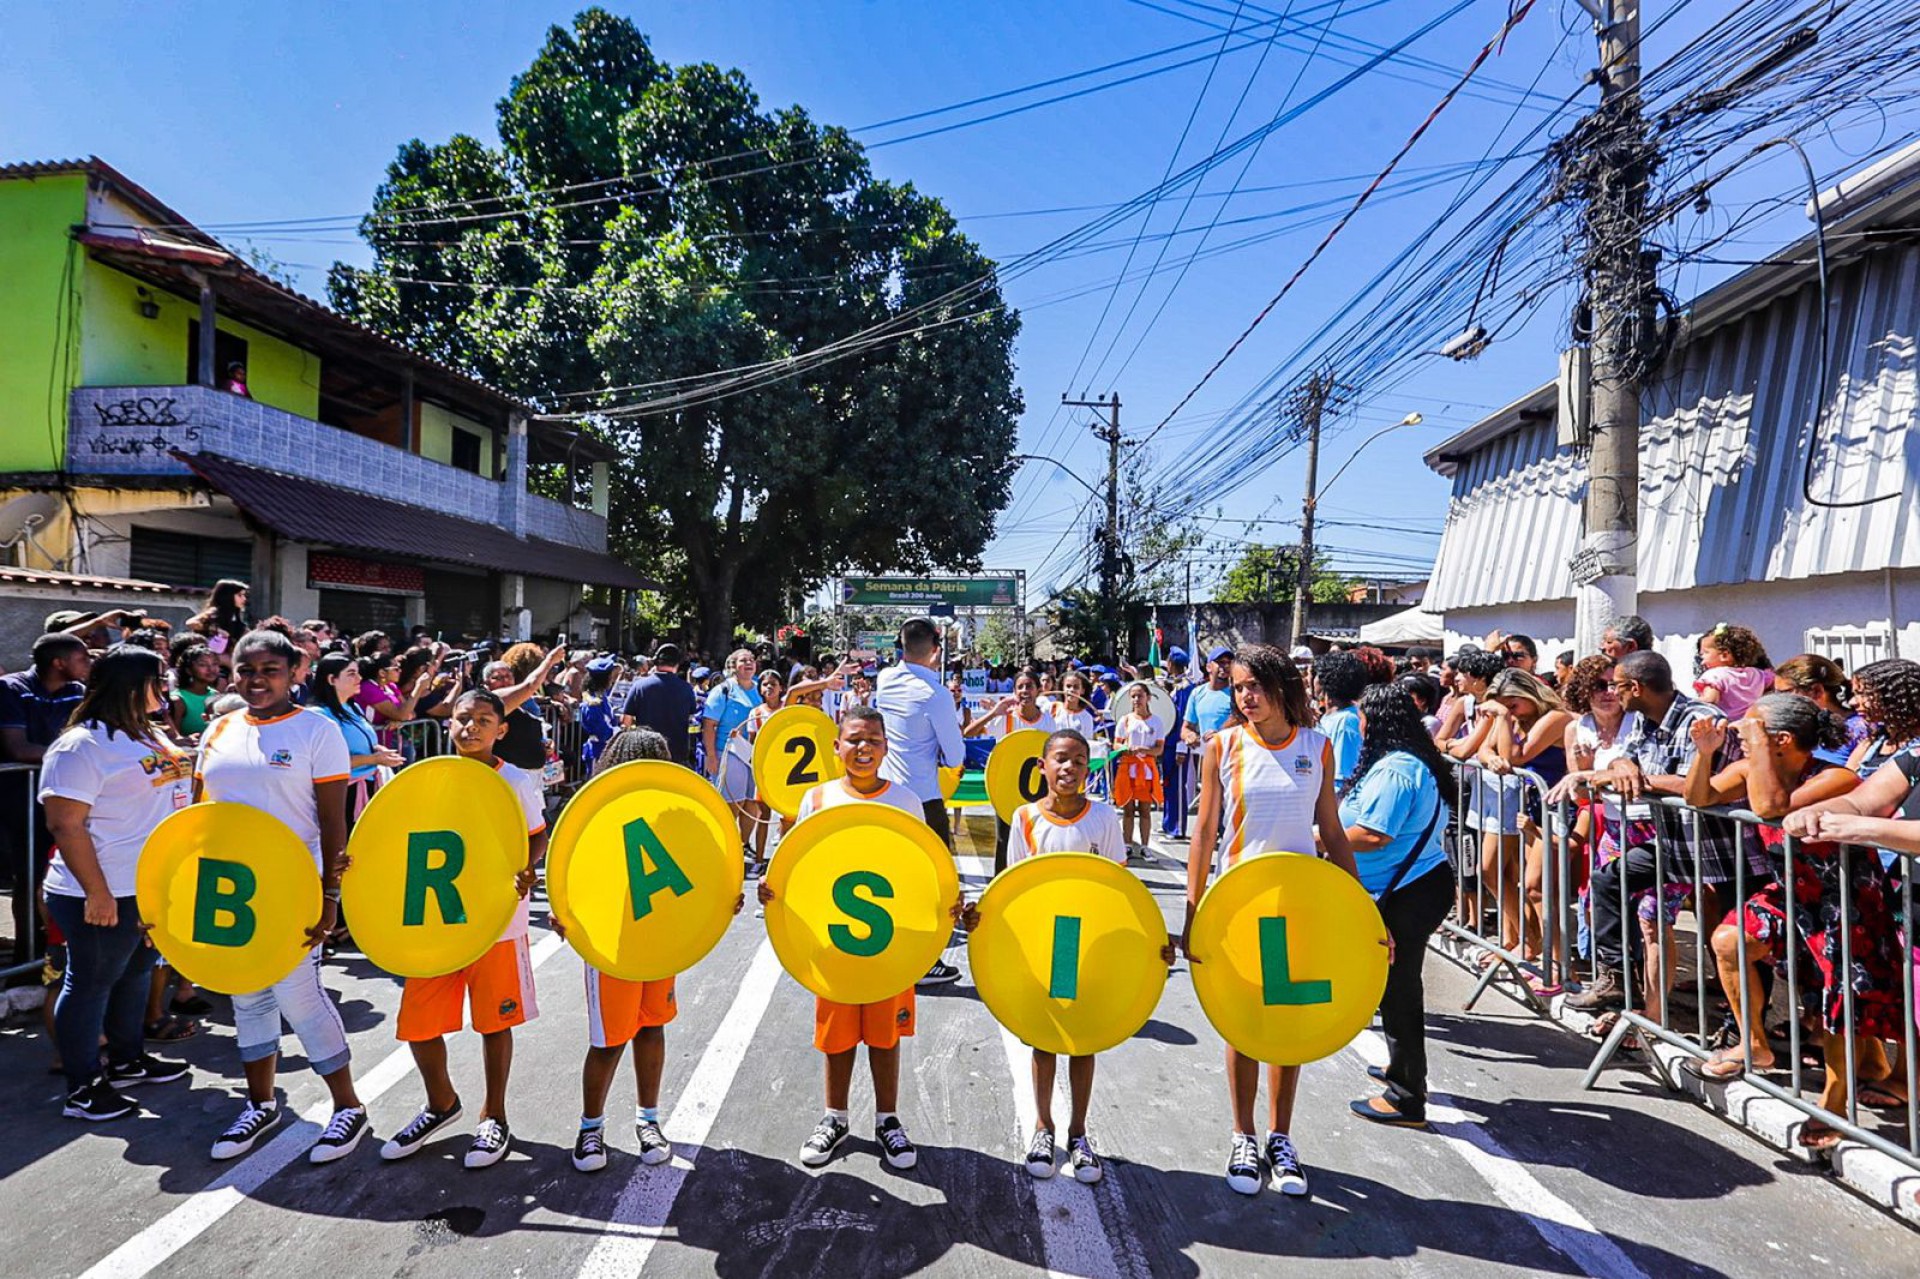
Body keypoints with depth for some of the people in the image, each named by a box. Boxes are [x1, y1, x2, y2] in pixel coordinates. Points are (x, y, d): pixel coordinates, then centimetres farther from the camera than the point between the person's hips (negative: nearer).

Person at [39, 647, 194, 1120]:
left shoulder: (152, 736, 10)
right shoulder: (82, 746, -17)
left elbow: (184, 789, 26)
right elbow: (65, 825, -21)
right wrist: (97, 893, -23)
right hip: (105, 895, -9)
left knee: (135, 972, 21)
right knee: (91, 983, 4)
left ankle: (127, 1060, 37)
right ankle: (81, 1089, 15)